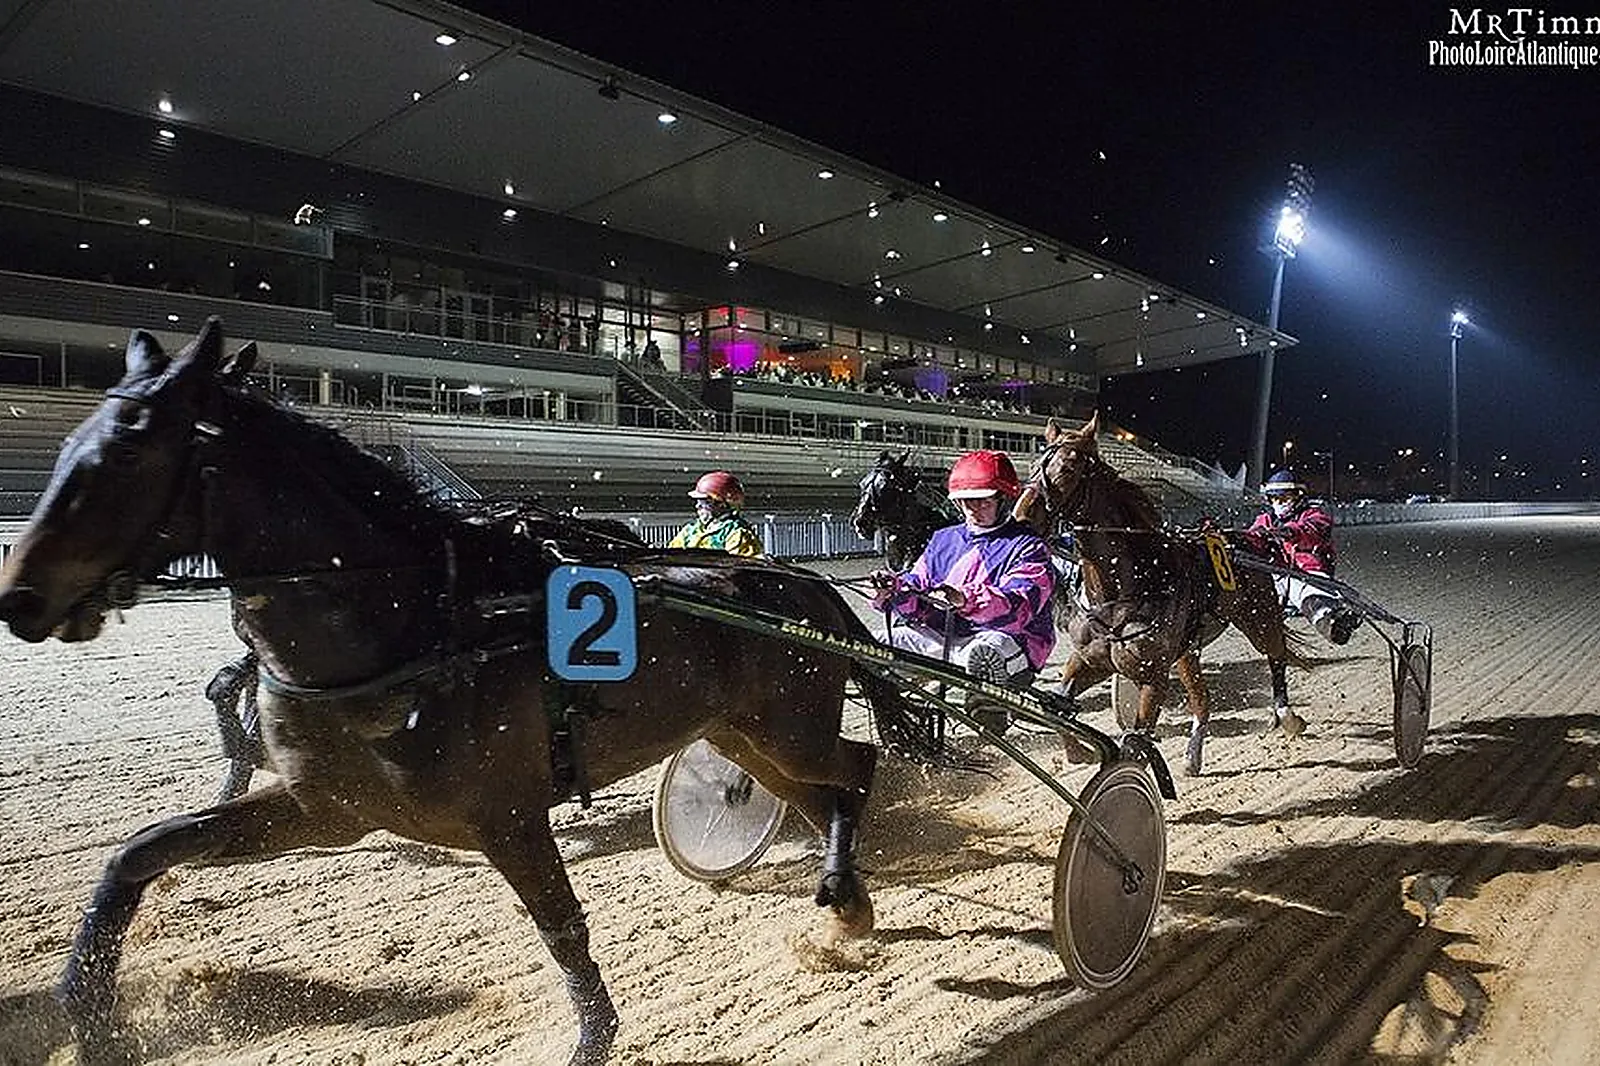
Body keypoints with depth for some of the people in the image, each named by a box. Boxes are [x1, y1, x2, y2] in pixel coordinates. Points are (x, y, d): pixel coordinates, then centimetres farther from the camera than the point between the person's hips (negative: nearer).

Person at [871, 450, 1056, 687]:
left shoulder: (1028, 546, 1)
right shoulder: (944, 539, 19)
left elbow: (1018, 606, -18)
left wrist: (966, 600, -36)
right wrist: (896, 590, -13)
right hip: (941, 636, 6)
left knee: (981, 653, -39)